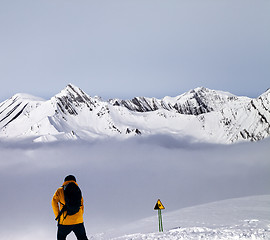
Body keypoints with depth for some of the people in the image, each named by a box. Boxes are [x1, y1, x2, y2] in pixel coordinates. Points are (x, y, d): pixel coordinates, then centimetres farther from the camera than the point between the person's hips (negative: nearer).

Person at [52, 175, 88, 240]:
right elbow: (82, 207, 14)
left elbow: (54, 202, -4)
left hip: (65, 221, -2)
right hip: (78, 221, 2)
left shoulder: (60, 191, 5)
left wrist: (57, 216, 1)